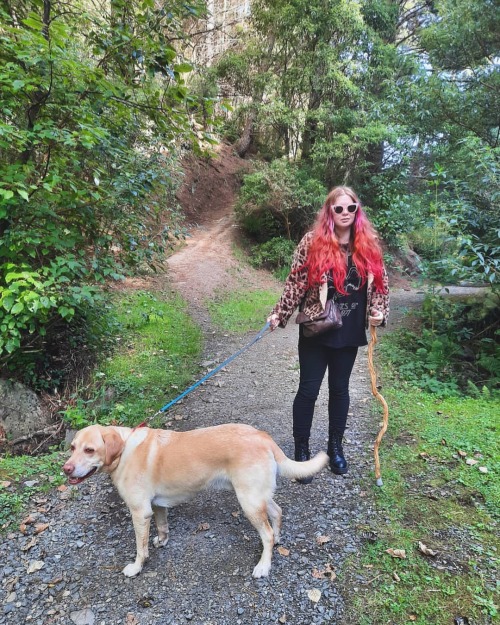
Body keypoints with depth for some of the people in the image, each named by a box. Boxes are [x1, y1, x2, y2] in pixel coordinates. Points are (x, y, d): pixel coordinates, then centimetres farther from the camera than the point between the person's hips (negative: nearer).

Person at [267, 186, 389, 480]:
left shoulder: (369, 244, 2)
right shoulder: (312, 242, -8)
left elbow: (379, 282, 10)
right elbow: (295, 282, -6)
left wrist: (378, 311, -4)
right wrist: (280, 314, -8)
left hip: (349, 331, 3)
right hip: (315, 330, -3)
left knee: (340, 388, 15)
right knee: (308, 389, 5)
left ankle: (336, 446, 34)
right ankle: (301, 449, 23)